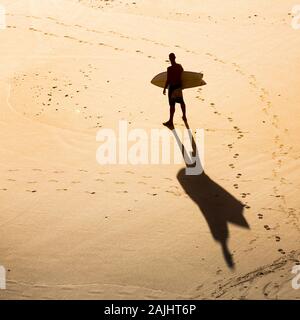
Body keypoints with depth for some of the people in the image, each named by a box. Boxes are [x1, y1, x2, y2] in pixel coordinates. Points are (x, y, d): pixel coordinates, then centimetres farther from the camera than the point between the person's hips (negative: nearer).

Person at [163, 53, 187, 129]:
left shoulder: (170, 68, -21)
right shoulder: (179, 66, 0)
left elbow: (168, 80, -20)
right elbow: (182, 73, 12)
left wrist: (165, 88, -9)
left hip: (172, 87, -7)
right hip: (179, 85, 7)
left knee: (172, 104, -2)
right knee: (181, 101, 22)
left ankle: (171, 122, 4)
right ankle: (184, 117, 38)